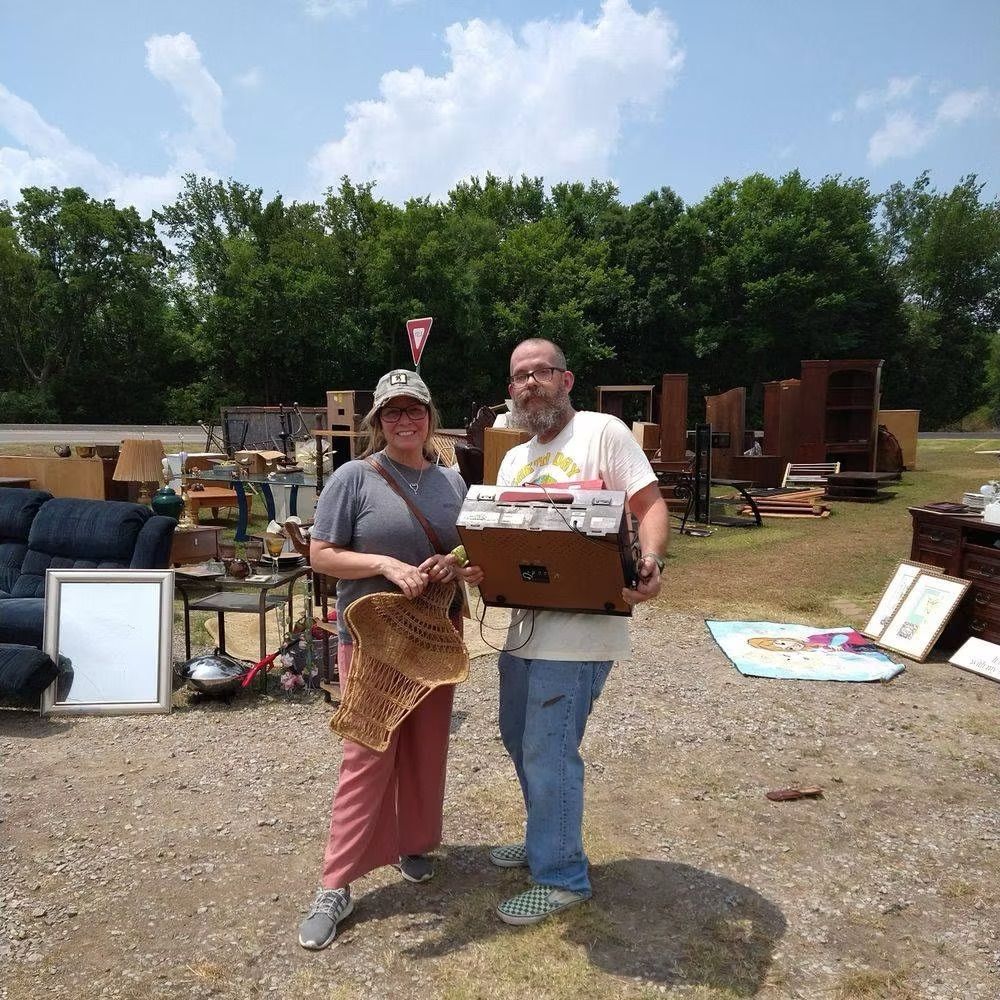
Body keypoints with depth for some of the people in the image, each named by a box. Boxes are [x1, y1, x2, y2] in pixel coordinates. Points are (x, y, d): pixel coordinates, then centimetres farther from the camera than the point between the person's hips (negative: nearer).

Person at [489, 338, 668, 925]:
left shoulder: (604, 432, -6)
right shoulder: (513, 460, 17)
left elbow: (651, 504, -11)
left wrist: (650, 562, -29)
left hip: (580, 627, -8)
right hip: (526, 622, 9)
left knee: (548, 751, -2)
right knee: (520, 739, 21)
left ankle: (562, 877, 19)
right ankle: (547, 840, 43)